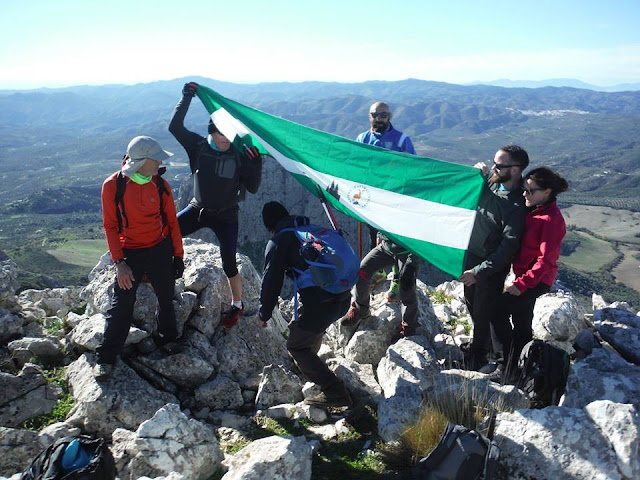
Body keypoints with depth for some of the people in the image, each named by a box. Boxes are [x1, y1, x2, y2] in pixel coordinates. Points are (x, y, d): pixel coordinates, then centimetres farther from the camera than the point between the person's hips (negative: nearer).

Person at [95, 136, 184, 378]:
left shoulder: (161, 185, -5)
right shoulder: (113, 185, -12)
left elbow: (171, 222, 4)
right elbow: (110, 226, -7)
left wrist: (178, 256, 6)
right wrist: (119, 262, -12)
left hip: (161, 249, 2)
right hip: (130, 253, -2)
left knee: (166, 299, 13)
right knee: (121, 305, -2)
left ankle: (168, 340, 38)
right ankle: (105, 357, 15)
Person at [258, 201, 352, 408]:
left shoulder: (277, 242, 0)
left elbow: (271, 282, 0)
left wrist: (264, 315, 14)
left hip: (320, 305, -8)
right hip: (343, 299, 8)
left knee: (296, 346, 11)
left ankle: (335, 393, 4)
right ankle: (307, 364, 57)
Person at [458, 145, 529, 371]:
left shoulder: (517, 206, -27)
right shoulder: (490, 180, -6)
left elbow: (508, 248, -26)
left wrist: (478, 271, -25)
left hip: (493, 265, -8)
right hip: (471, 255, 8)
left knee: (484, 312, 7)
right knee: (471, 303, 23)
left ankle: (477, 359, 26)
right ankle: (483, 343, 47)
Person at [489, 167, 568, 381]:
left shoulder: (552, 220, -21)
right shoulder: (534, 211, 5)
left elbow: (545, 260, -22)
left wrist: (521, 284, -21)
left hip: (537, 280, -9)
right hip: (525, 275, 9)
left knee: (498, 311, -10)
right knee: (521, 321, 16)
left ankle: (508, 364, 3)